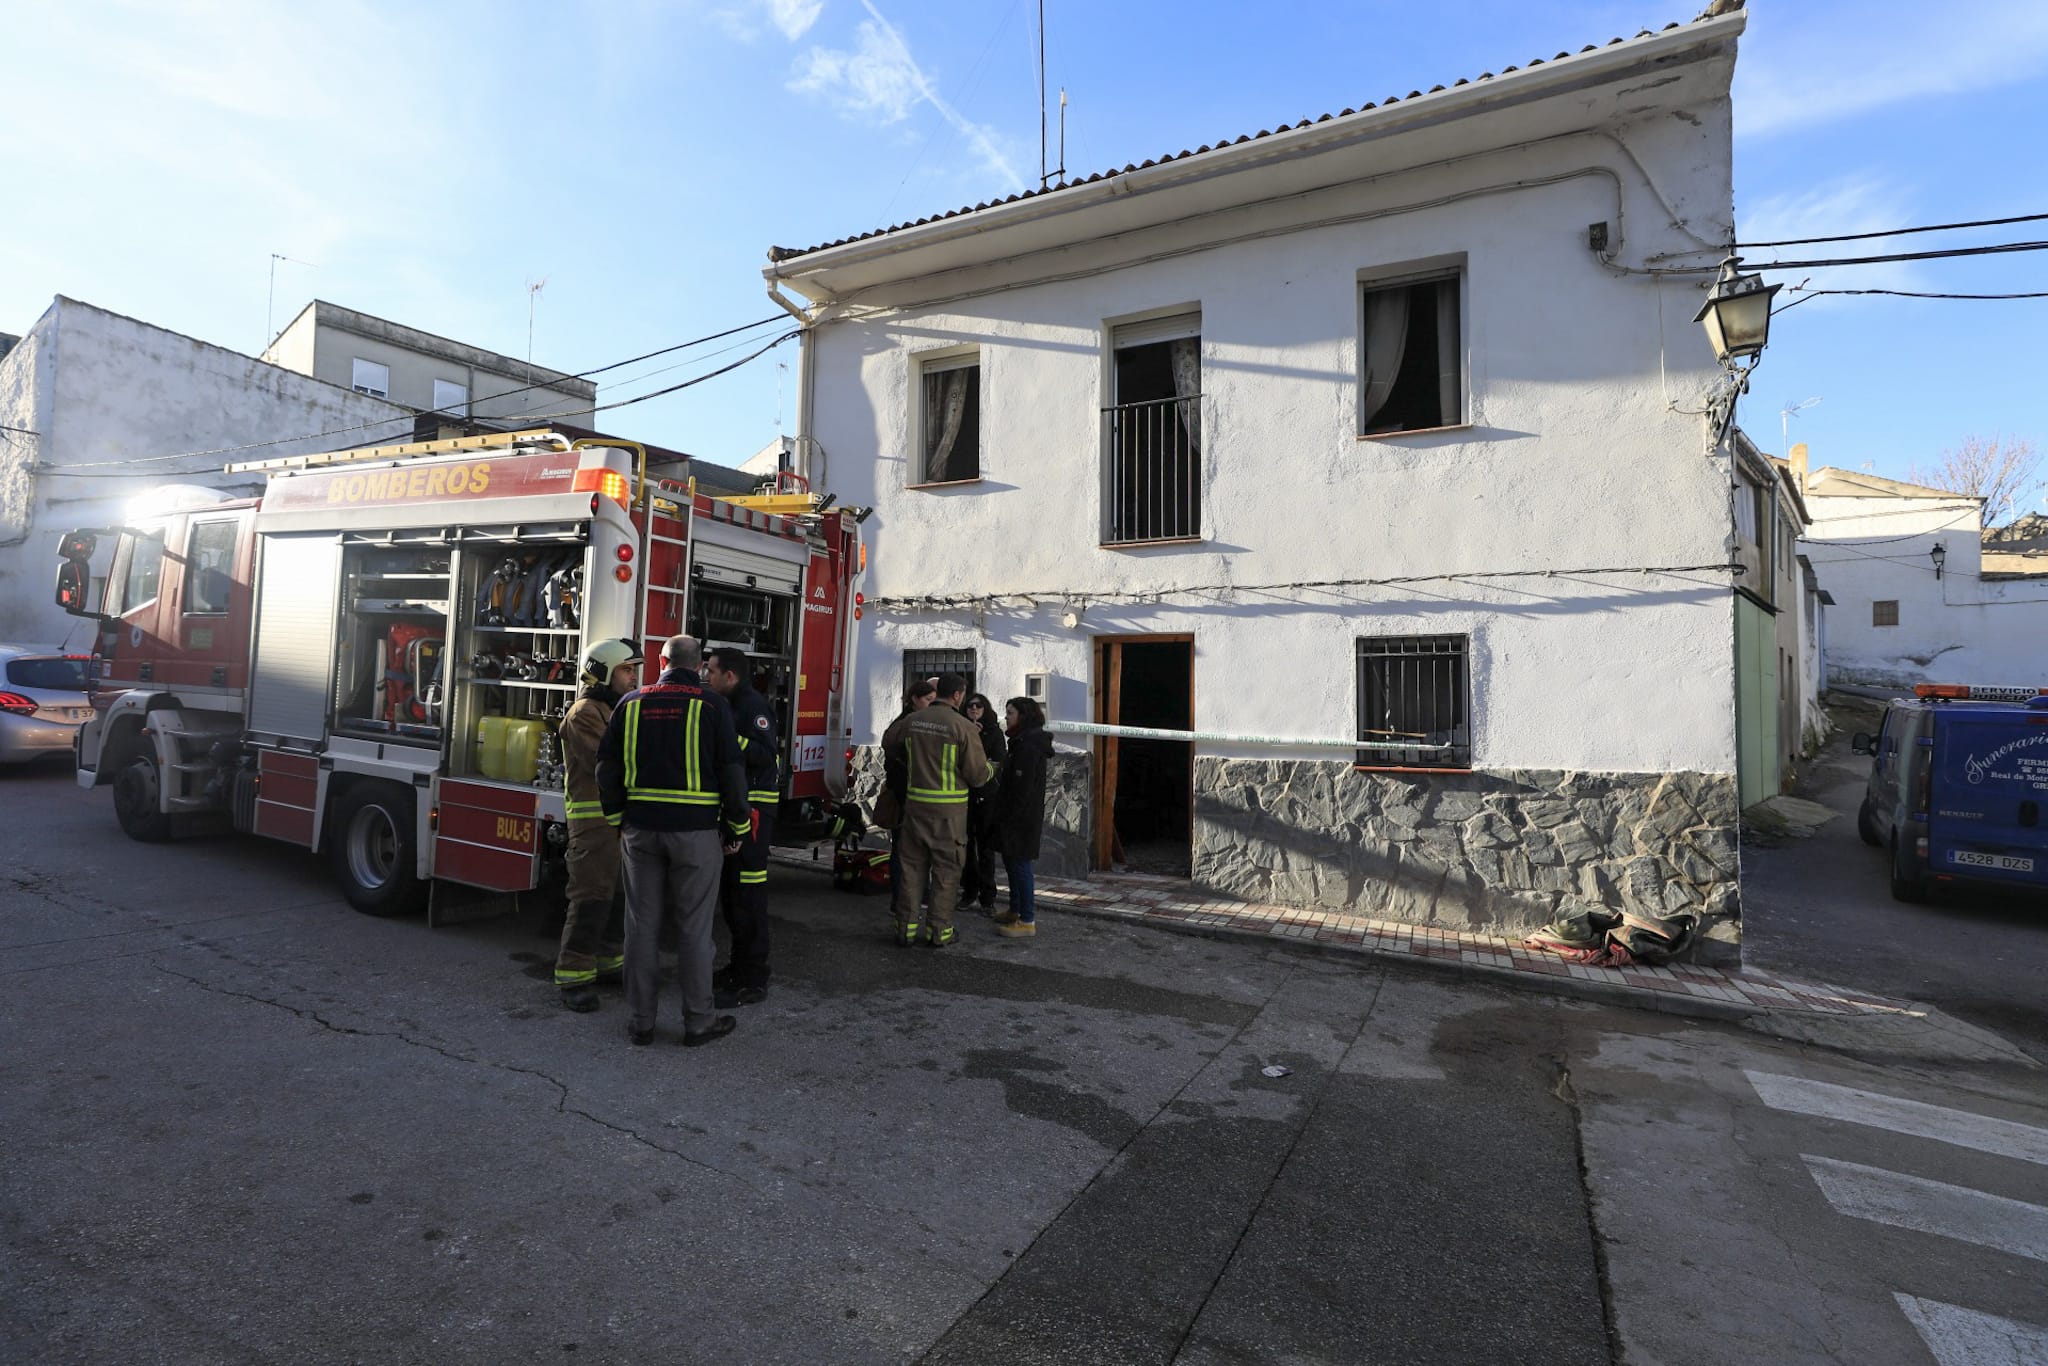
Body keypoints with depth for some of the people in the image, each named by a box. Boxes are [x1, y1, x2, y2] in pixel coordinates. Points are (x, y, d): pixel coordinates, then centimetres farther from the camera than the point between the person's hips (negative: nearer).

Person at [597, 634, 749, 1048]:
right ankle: (698, 1021, 13)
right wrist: (736, 830, 3)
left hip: (641, 828, 3)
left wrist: (618, 819, 18)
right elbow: (731, 771, -7)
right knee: (694, 928, 4)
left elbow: (607, 768, 9)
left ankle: (640, 1021, 19)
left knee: (642, 924, 11)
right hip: (696, 829, -3)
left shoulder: (632, 703, 6)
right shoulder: (712, 705, -5)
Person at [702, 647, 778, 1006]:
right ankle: (739, 964, 28)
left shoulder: (754, 705, -13)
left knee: (748, 893, -8)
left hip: (752, 807, -10)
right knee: (728, 889, 16)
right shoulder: (725, 706, 18)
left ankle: (754, 979, -1)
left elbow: (765, 753, -25)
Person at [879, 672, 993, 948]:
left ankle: (906, 927, 18)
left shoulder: (912, 720, 3)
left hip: (915, 803, 4)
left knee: (911, 866, 13)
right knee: (946, 871, 7)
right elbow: (978, 775, -11)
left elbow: (888, 744, 22)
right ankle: (940, 931, 13)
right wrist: (991, 768, 12)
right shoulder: (964, 727, -13)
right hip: (949, 811, -4)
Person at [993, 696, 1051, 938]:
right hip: (1017, 817, 11)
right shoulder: (1022, 743, 15)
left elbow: (1024, 787, -23)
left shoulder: (1028, 746, -18)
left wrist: (1011, 817, -20)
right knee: (1011, 862, 18)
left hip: (1022, 818, -11)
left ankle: (1027, 921, 1)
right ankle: (1016, 911, 31)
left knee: (1020, 865, -5)